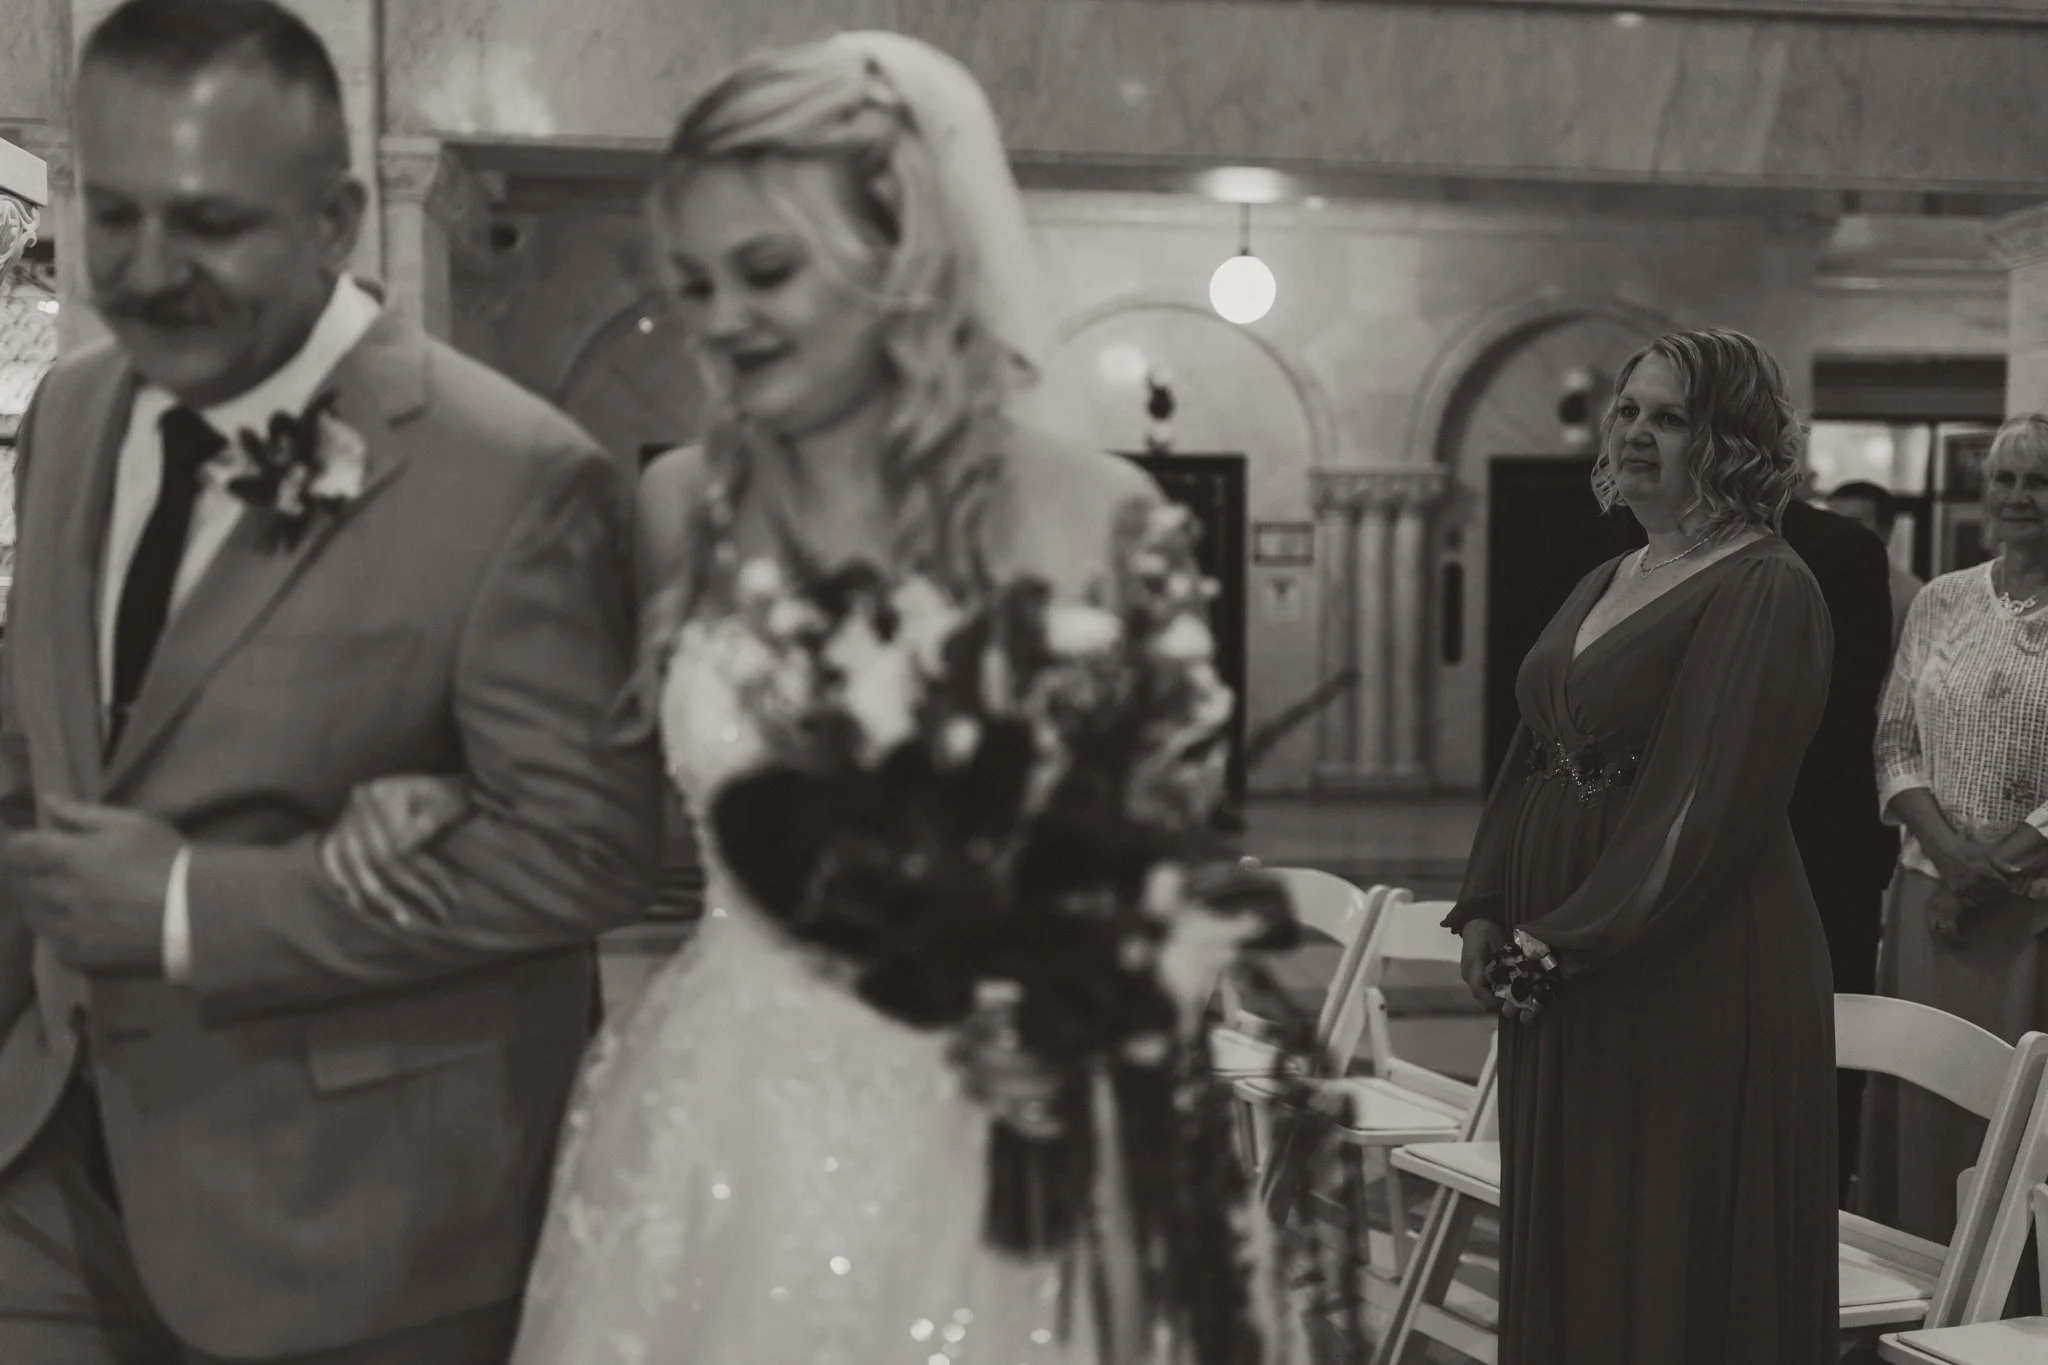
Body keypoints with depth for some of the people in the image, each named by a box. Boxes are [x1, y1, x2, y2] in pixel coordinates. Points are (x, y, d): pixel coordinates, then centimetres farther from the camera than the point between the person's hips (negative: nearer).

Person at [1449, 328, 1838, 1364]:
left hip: (1695, 978, -8)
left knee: (1670, 1259, 1)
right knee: (1562, 1238, 14)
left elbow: (1711, 803, -18)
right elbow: (1531, 760, 16)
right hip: (1555, 967, 8)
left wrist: (1563, 941, -17)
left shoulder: (1765, 592, -11)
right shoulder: (1603, 586, 15)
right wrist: (1485, 908, 2)